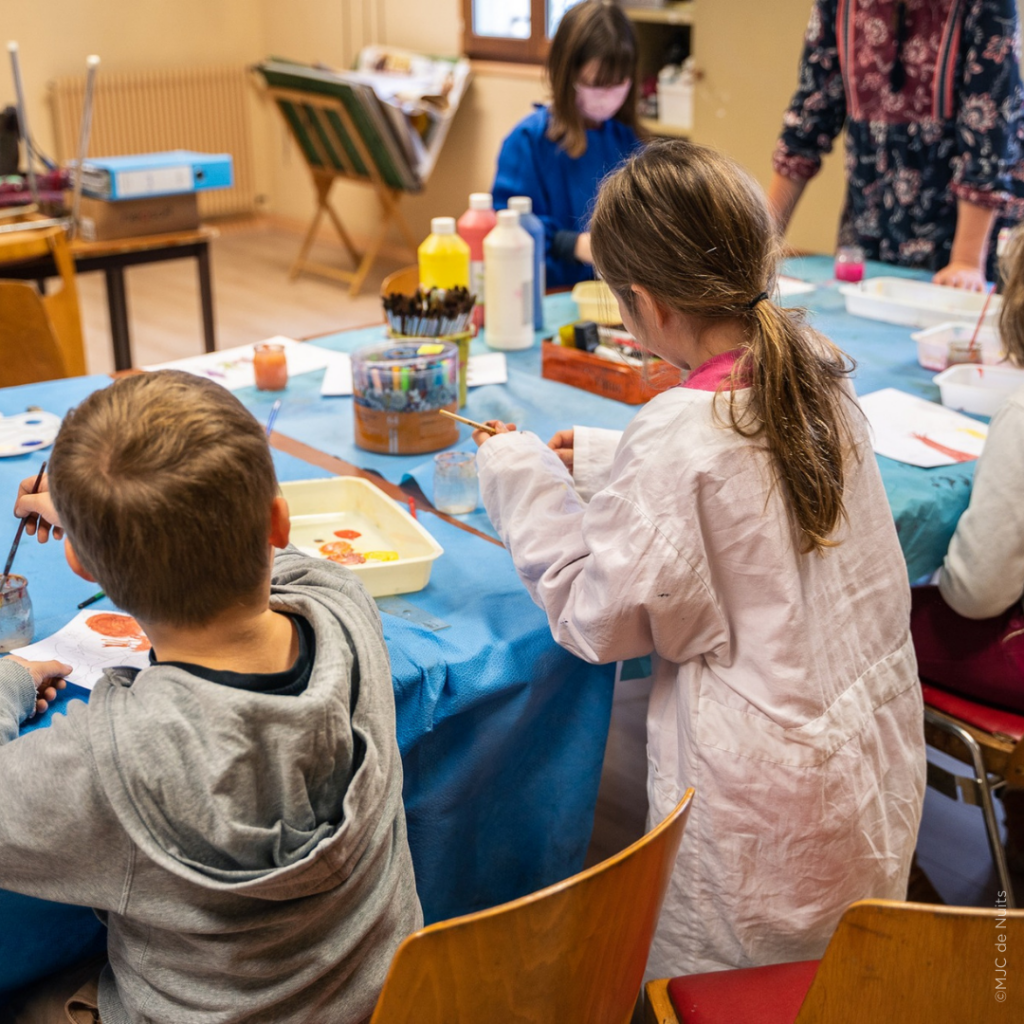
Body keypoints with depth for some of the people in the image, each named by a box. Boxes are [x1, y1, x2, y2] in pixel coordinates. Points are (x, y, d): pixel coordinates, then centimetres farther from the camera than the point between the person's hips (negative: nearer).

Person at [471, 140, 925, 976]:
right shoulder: (817, 375, -3)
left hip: (767, 808, -7)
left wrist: (521, 480, -5)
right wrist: (600, 460, 19)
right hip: (880, 757, 8)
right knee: (839, 988, 25)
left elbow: (601, 622, -14)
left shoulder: (678, 435, -25)